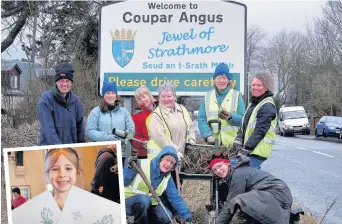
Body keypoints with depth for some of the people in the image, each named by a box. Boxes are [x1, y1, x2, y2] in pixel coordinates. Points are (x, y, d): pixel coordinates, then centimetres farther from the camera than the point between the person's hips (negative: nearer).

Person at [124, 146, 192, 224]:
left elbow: (175, 198, -2)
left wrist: (187, 215, -9)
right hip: (130, 200, -5)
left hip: (149, 204, 5)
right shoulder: (142, 165, -21)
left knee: (167, 217, -17)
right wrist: (131, 168, -40)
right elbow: (122, 182, -24)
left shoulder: (167, 177, -2)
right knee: (143, 199, -37)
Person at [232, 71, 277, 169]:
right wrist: (238, 140, 5)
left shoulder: (268, 107, -12)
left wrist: (247, 148, -19)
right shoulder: (253, 104, 19)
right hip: (249, 150, 9)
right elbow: (245, 125, 20)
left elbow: (260, 130, -18)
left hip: (257, 151, -9)